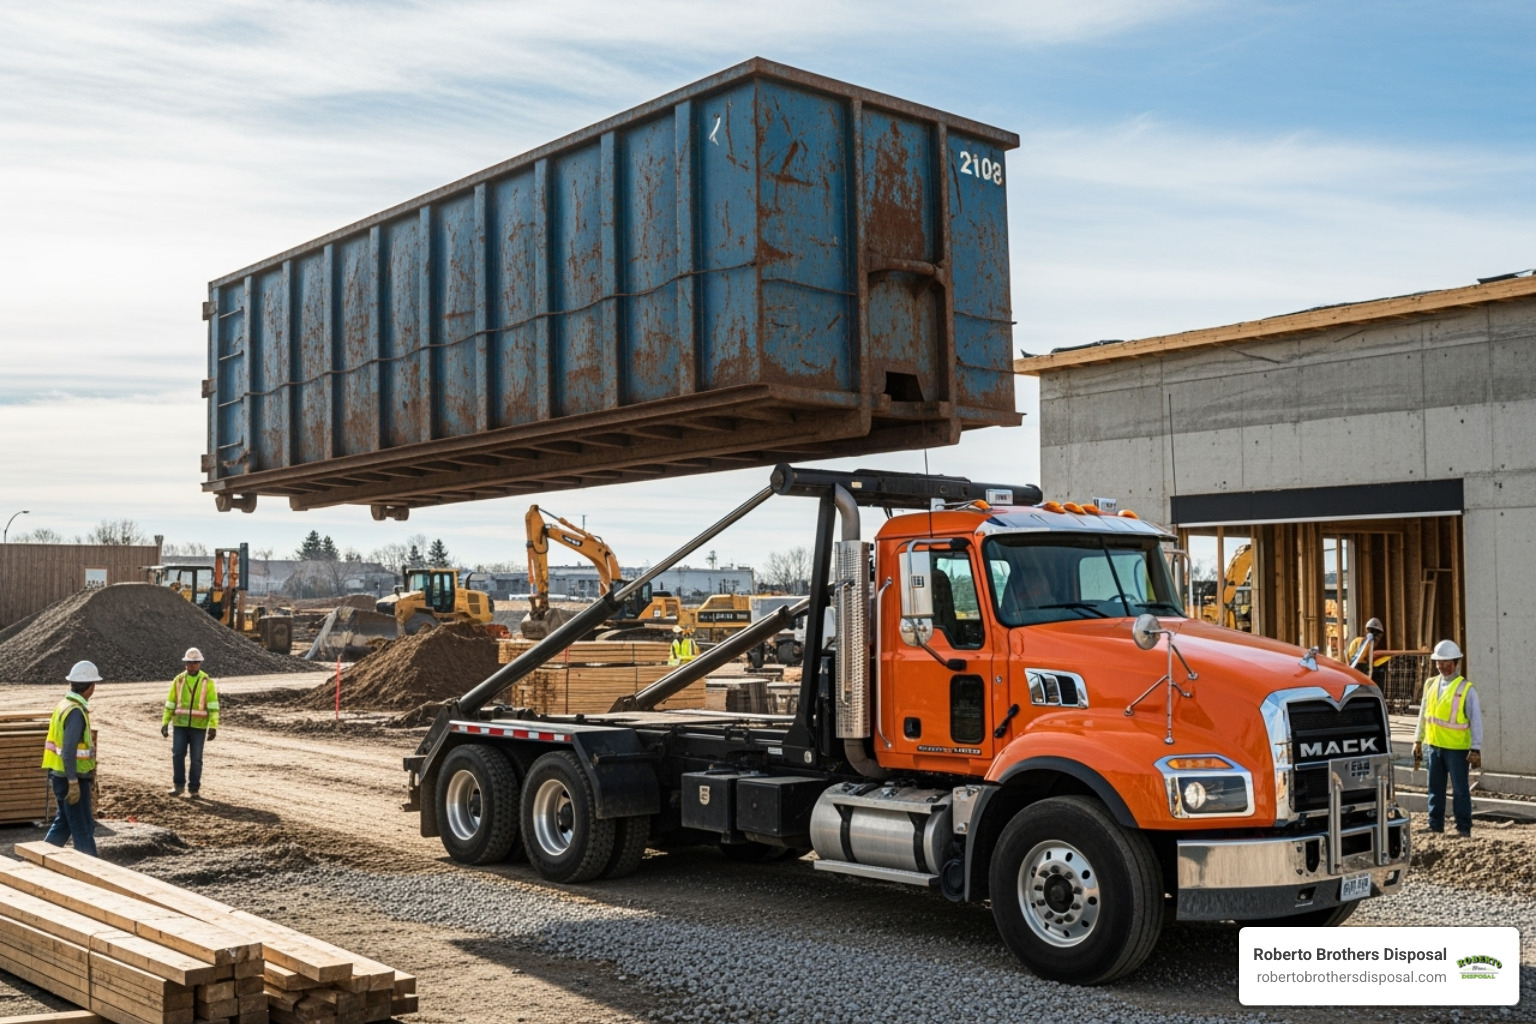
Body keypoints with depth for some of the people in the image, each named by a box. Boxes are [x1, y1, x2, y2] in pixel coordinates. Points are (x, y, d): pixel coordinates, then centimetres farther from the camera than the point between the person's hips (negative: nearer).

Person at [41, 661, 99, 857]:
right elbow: (69, 749, -24)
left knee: (63, 824, 18)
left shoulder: (64, 705, 10)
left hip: (60, 776, 9)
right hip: (72, 778, -9)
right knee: (83, 828, -1)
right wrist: (73, 783, -23)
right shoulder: (75, 711, -19)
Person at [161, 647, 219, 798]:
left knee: (196, 758, 1)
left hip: (199, 726, -2)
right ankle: (178, 785, 10)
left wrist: (213, 727, -14)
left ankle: (193, 789, 11)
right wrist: (165, 723, 0)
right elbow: (170, 703, 6)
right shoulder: (178, 680, 3)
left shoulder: (207, 681, -4)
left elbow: (213, 706, -8)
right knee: (177, 754, -5)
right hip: (180, 724, 2)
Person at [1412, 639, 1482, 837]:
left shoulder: (1466, 688, -7)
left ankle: (1463, 828, 9)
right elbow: (1423, 714, 14)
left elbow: (1476, 720, -8)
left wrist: (1476, 750, -12)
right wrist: (1418, 741, 13)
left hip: (1457, 748, -5)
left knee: (1460, 790, 1)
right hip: (1434, 745, 5)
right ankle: (1435, 826, 18)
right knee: (1435, 789, 10)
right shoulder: (1431, 684, 8)